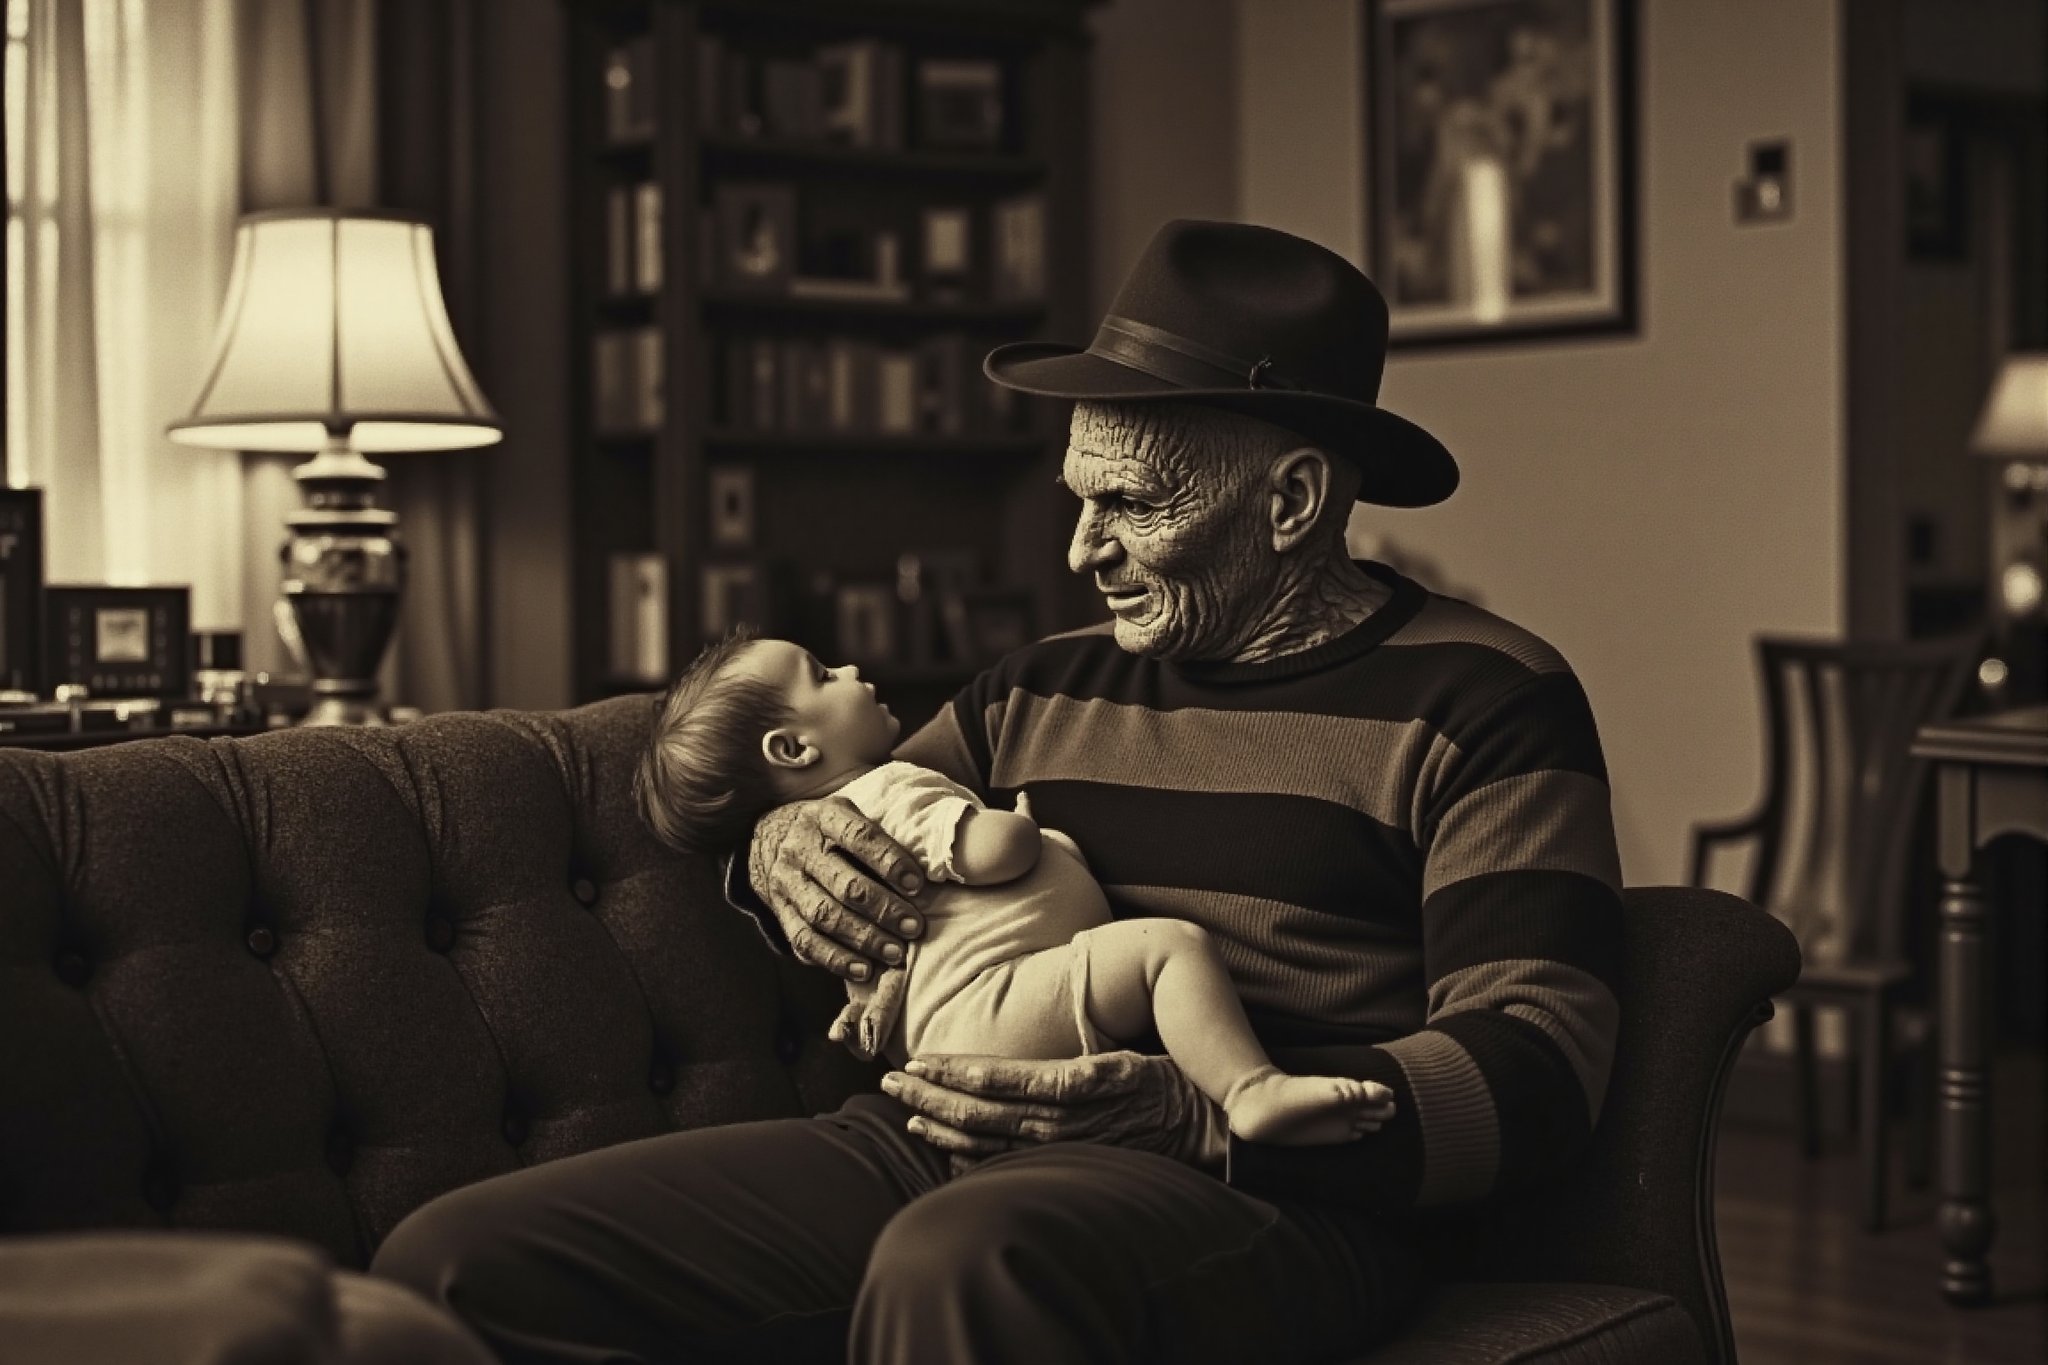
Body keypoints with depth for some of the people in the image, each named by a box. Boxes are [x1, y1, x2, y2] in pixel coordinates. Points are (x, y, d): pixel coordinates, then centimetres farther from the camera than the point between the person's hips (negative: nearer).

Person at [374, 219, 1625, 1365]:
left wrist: (1187, 1116, -22)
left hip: (1263, 1186, -6)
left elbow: (1536, 1073, -8)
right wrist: (784, 848, 5)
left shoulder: (1476, 703, 2)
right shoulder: (1042, 691, 22)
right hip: (934, 1146, 6)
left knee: (963, 1264, -42)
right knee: (458, 1262, -12)